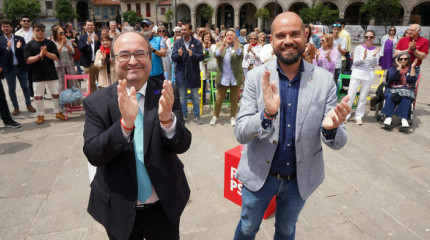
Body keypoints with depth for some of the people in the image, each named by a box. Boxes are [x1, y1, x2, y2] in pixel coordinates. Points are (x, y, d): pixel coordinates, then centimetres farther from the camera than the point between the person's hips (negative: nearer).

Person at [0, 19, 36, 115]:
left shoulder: (20, 39, 1)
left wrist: (19, 48, -23)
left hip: (21, 67, 0)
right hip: (9, 68, 0)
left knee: (25, 86, 10)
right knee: (11, 89, 7)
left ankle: (28, 105, 23)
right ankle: (16, 107, 18)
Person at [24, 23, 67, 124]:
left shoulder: (50, 43, 3)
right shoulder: (30, 45, 1)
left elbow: (56, 57, -3)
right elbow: (28, 60, -6)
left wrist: (46, 53, -17)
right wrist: (39, 55, -17)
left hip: (52, 74, 1)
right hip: (37, 75, 0)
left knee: (56, 94, 8)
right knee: (38, 96, 6)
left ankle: (58, 112, 23)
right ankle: (40, 115, 18)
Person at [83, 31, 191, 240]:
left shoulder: (167, 94, -9)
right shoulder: (96, 102, -9)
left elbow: (182, 145, -13)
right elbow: (93, 155, -17)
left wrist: (167, 118, -34)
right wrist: (125, 123, -33)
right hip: (119, 210, 0)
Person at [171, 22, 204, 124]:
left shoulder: (197, 43, -1)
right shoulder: (177, 43, 4)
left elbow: (201, 57, -8)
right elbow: (173, 57, -3)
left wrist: (192, 55, -27)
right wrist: (178, 55, -25)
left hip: (193, 74, -1)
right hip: (181, 73, 2)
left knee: (195, 97, 9)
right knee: (182, 97, 11)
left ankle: (196, 116, 21)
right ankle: (184, 115, 26)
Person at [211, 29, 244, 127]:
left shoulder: (239, 46, 5)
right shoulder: (221, 45, 9)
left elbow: (239, 54, -17)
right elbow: (216, 55, -11)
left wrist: (235, 41, -21)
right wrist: (223, 44, -19)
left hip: (235, 78, -1)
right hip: (222, 77, 1)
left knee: (234, 99, 9)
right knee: (219, 99, 4)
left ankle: (232, 117, 23)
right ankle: (215, 116, 20)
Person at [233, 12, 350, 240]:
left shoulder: (324, 79, -11)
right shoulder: (256, 77, -14)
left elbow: (338, 142, -10)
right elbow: (240, 133, -17)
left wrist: (331, 128, -34)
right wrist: (267, 115, -37)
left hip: (300, 178, 1)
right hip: (259, 174, -1)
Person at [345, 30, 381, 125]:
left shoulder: (376, 50, 4)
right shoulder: (359, 48, 1)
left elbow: (375, 65, -1)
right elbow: (355, 62, -5)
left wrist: (374, 55, -17)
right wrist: (363, 57, -22)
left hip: (369, 75, 1)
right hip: (357, 74, -1)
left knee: (363, 97, 6)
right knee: (350, 95, -2)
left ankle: (359, 116, 16)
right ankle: (346, 115, 9)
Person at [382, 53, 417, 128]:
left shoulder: (410, 69, 15)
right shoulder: (393, 68, 14)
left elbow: (412, 80, -4)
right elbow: (391, 78, -9)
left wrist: (413, 67, -5)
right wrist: (399, 67, -8)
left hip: (407, 91, 0)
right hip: (393, 89, 0)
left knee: (406, 98, -34)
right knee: (390, 96, -34)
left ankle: (404, 118, -37)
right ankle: (389, 116, -35)